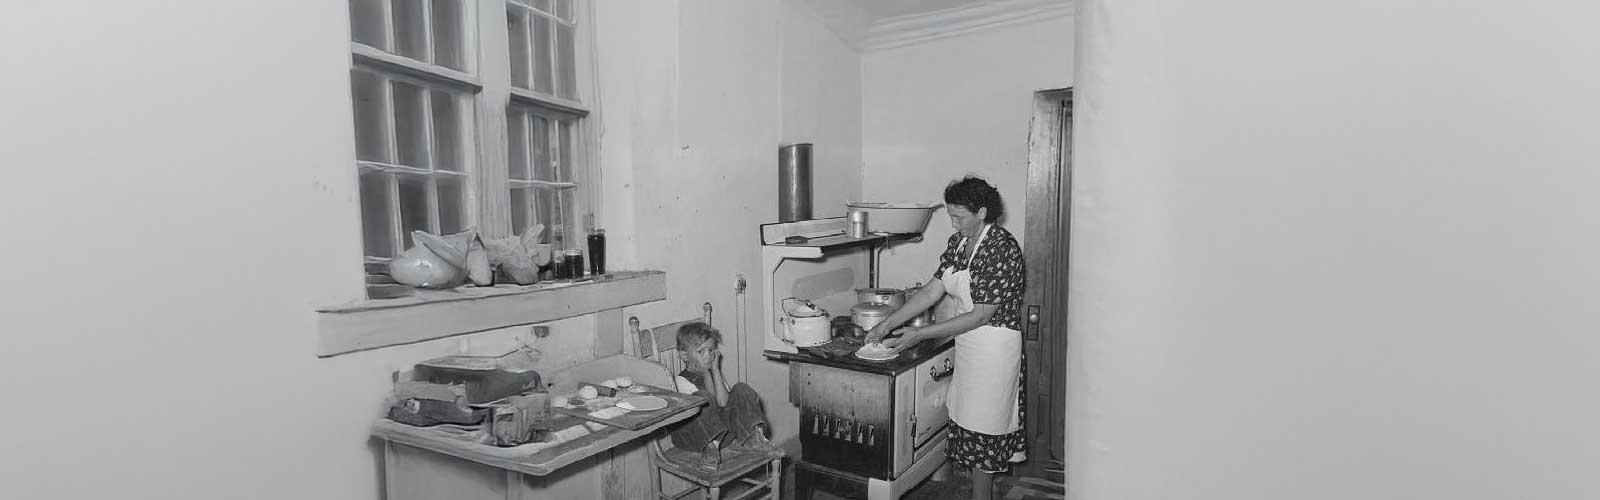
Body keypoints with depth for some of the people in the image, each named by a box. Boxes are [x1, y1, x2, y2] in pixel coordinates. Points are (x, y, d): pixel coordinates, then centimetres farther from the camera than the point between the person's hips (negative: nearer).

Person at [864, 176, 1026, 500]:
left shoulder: (1002, 248, -21)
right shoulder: (957, 243, 5)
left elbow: (981, 316, -22)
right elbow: (932, 290, 4)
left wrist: (920, 334, -22)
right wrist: (888, 324, -3)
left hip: (993, 347, -8)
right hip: (966, 343, 8)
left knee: (982, 427, 4)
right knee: (968, 421, 16)